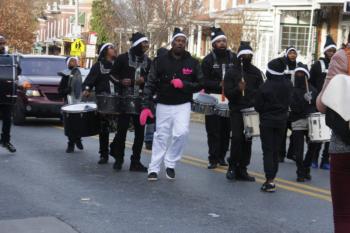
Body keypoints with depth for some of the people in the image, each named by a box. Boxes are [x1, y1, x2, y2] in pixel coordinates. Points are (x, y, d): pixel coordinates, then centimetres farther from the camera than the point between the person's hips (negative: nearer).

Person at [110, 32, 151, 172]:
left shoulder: (148, 61, 12)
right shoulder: (123, 58, 2)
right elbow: (113, 74, 4)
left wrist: (144, 80, -7)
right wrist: (121, 81, -14)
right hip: (124, 99, -3)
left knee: (140, 131, 2)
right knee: (122, 129, 0)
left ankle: (135, 161, 10)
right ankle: (118, 159, 14)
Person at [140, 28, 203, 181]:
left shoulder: (192, 63, 0)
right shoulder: (160, 62, -3)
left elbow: (200, 84, 3)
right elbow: (150, 85, -5)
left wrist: (184, 85, -16)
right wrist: (146, 106, -15)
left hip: (183, 105, 0)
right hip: (163, 105, 0)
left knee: (182, 132, -18)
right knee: (161, 137, 4)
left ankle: (170, 164, 0)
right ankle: (154, 169, 13)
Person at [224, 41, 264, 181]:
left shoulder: (256, 72, 9)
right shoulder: (232, 72, 1)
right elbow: (227, 92, -5)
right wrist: (238, 89, -24)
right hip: (237, 111, -3)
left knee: (247, 140, 4)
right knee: (237, 138, -14)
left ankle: (242, 169, 12)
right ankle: (232, 166, 2)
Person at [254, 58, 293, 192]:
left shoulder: (265, 87, -18)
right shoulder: (288, 85, -5)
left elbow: (257, 106, -11)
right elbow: (289, 102, 7)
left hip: (267, 121, -4)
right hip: (282, 120, 4)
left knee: (268, 151, -2)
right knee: (276, 150, 13)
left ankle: (269, 181, -9)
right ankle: (272, 178, 18)